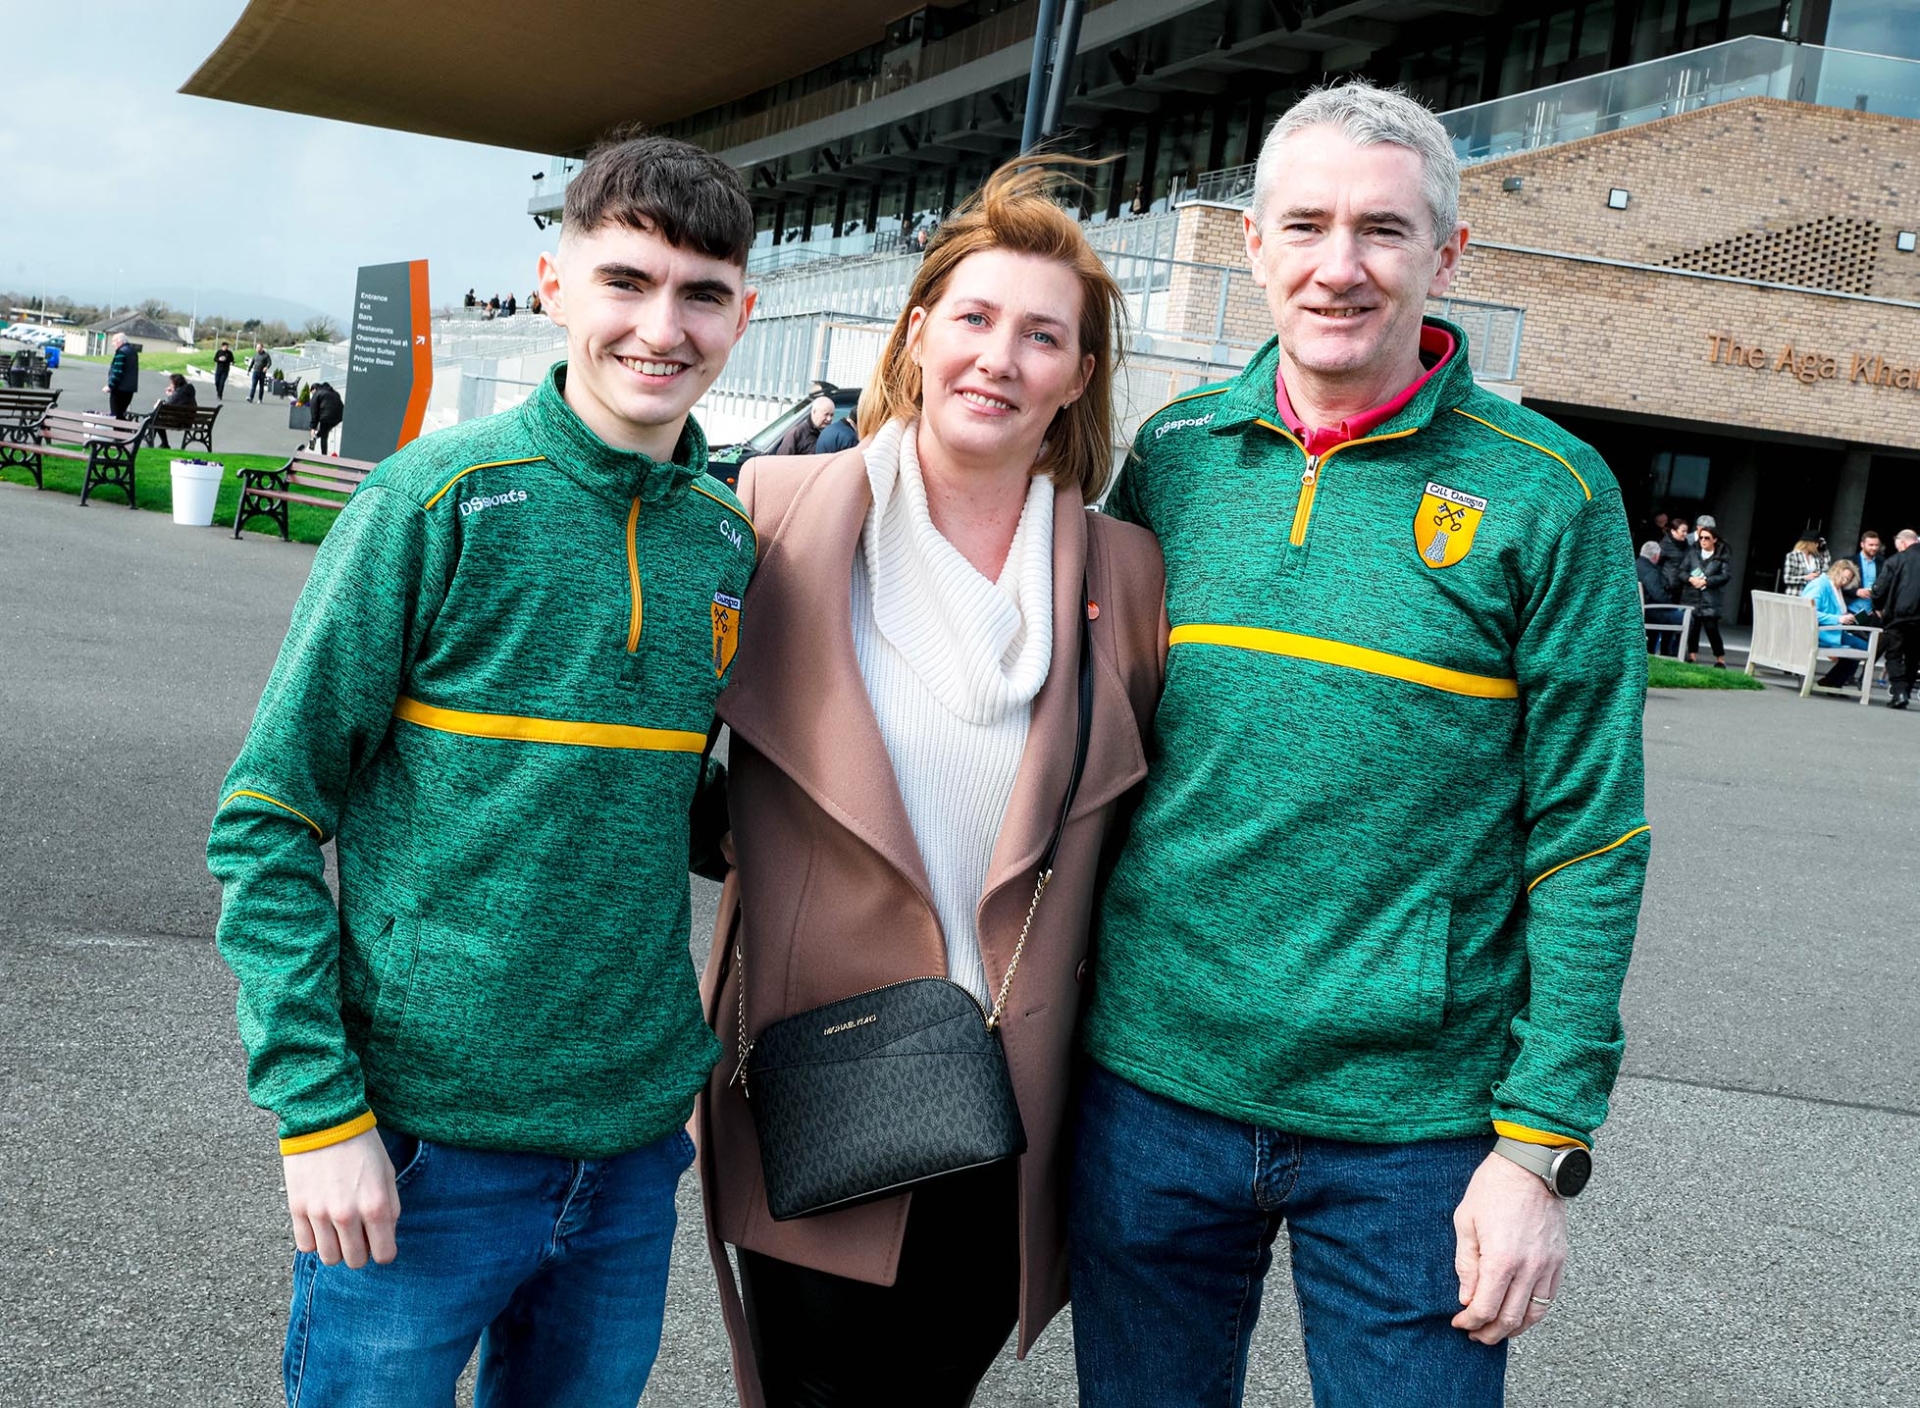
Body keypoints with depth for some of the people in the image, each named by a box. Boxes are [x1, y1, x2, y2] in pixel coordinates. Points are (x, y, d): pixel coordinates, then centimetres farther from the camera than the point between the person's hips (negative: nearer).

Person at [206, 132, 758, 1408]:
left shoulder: (728, 539, 3)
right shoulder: (443, 495, -10)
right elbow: (266, 820, -9)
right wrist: (318, 1106, -14)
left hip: (632, 1137, 5)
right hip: (421, 1136, -4)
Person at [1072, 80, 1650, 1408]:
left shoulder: (1546, 492, -6)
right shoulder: (1172, 454, 3)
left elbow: (1587, 838, -6)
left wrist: (1542, 1145, -9)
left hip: (1414, 1124, -3)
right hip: (1152, 1084, 3)